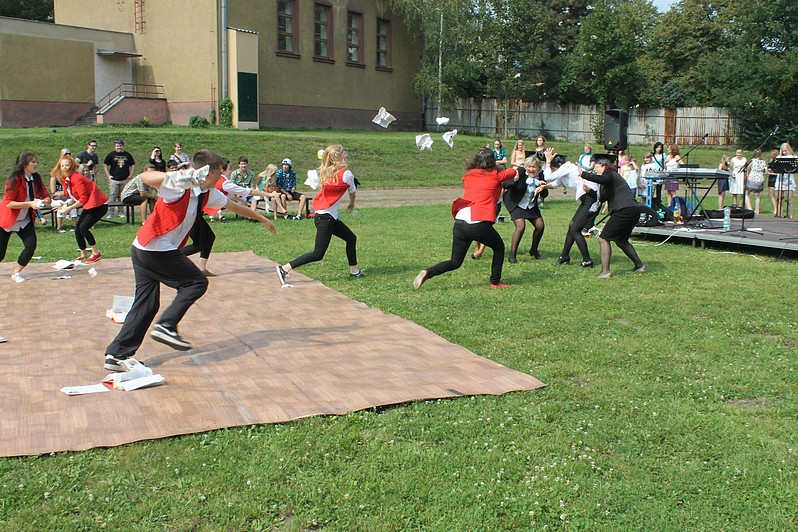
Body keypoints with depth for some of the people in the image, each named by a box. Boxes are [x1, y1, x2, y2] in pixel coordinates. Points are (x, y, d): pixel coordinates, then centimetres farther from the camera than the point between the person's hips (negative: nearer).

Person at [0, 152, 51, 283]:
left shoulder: (36, 179, -3)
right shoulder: (15, 180, -21)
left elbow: (46, 196, -4)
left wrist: (45, 201, -28)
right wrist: (30, 204, -34)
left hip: (25, 220, 5)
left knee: (31, 245, -14)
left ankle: (15, 273, 2)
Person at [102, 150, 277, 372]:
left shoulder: (207, 194, 12)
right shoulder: (180, 185, -15)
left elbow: (235, 206, 26)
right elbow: (145, 177, -31)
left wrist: (263, 220, 37)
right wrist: (182, 178, -45)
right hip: (157, 249, -9)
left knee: (146, 304, 9)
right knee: (197, 282, -1)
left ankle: (115, 355, 11)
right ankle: (166, 326, -3)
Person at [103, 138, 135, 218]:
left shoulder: (127, 155, 11)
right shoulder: (111, 155, 6)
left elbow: (133, 165, 19)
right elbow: (105, 165, 9)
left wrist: (130, 175, 8)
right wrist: (108, 175, 1)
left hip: (125, 180, 2)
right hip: (113, 180, -2)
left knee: (122, 197, 5)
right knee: (112, 196, -5)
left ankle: (120, 212, 14)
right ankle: (110, 212, -2)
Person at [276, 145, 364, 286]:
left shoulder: (326, 173, 9)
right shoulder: (346, 174, -9)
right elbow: (352, 191, 8)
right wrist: (352, 204, 29)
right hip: (325, 217, -9)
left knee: (351, 238, 20)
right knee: (318, 254, -8)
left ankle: (354, 270, 33)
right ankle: (285, 268, -12)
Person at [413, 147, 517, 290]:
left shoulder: (468, 175, 15)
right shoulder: (495, 175, 7)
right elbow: (513, 172, 26)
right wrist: (517, 169, 51)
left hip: (460, 223, 4)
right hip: (480, 224, -4)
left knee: (455, 262, 14)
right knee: (499, 247, 25)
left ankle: (428, 272, -7)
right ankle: (495, 282, 27)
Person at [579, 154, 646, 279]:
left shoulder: (610, 174, -1)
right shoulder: (613, 176, 28)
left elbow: (601, 179, -28)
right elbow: (602, 198, 27)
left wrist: (583, 174, -22)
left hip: (624, 211, -10)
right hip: (633, 211, 10)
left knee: (603, 239, -8)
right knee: (621, 240, 26)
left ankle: (605, 272, -13)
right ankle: (639, 265, 33)